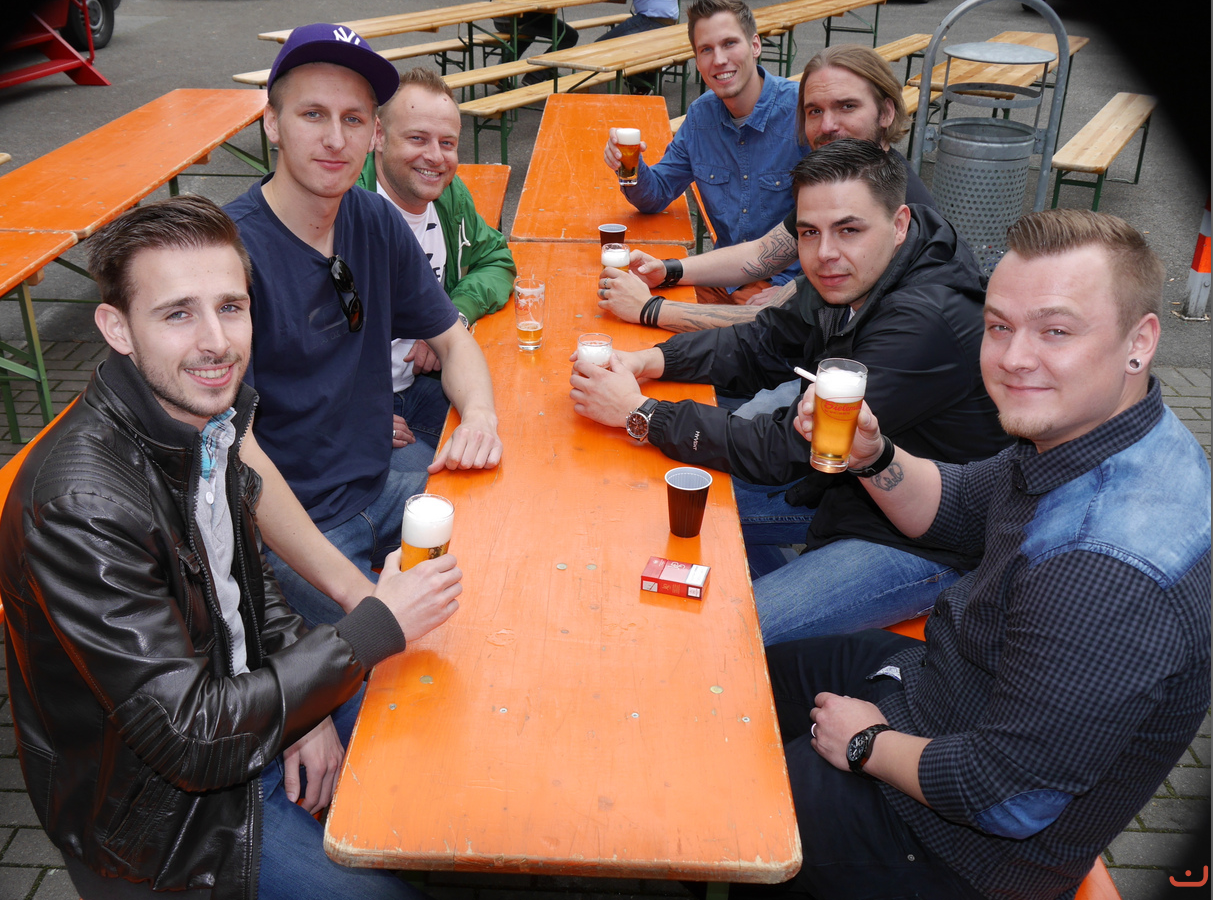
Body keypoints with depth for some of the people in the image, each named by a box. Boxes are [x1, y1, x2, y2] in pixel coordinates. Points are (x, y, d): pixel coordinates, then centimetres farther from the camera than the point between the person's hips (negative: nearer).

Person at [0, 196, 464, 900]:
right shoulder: (78, 509, -33)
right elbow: (194, 740, -29)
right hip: (162, 806, -7)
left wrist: (306, 702, -5)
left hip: (238, 697, 8)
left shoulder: (207, 413, -7)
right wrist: (378, 626, -25)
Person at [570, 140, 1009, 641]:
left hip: (919, 543, -9)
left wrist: (640, 413, -25)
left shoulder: (925, 322, -32)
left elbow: (783, 451, -30)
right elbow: (762, 344, 6)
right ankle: (789, 601, 34)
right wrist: (646, 361, -10)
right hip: (848, 482, 9)